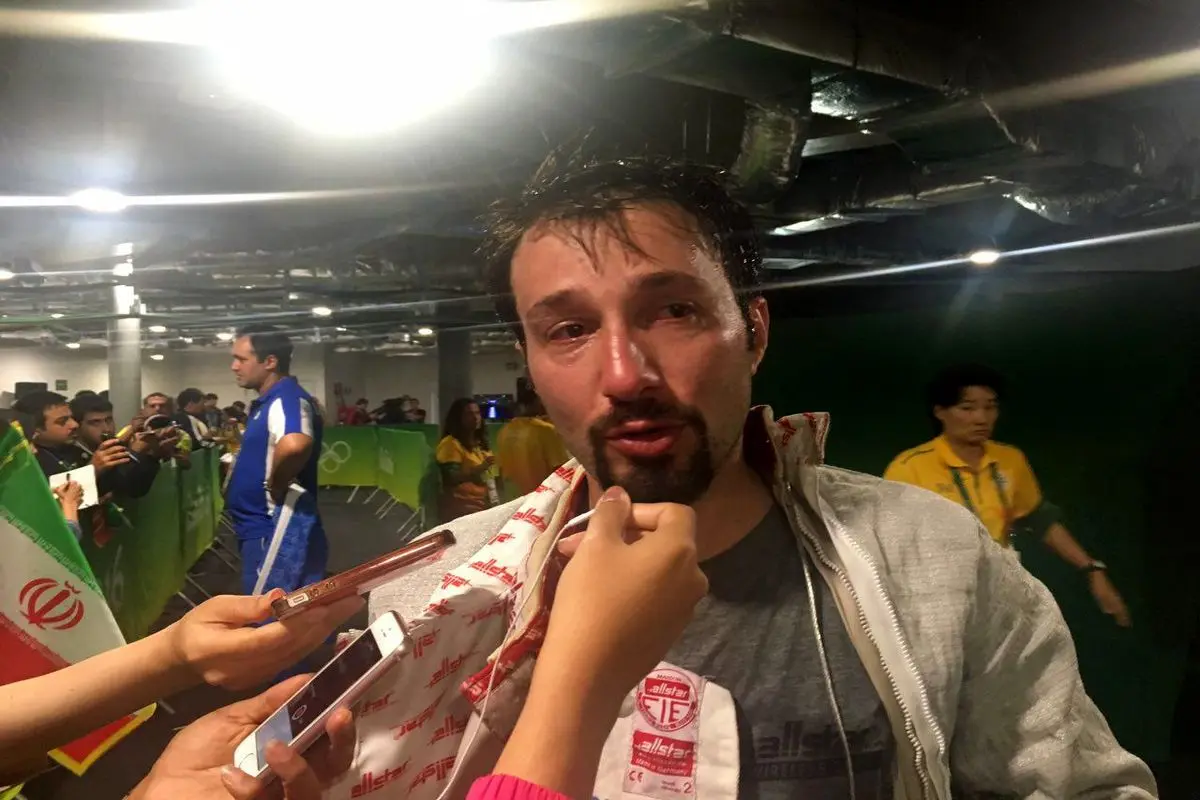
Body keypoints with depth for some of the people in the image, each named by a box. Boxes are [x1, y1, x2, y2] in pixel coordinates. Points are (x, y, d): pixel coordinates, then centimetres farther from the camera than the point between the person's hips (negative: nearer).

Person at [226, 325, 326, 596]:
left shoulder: (287, 398, -19)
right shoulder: (270, 401, 13)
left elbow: (294, 446, -41)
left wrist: (276, 487, -23)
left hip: (276, 529, -10)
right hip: (266, 526, 10)